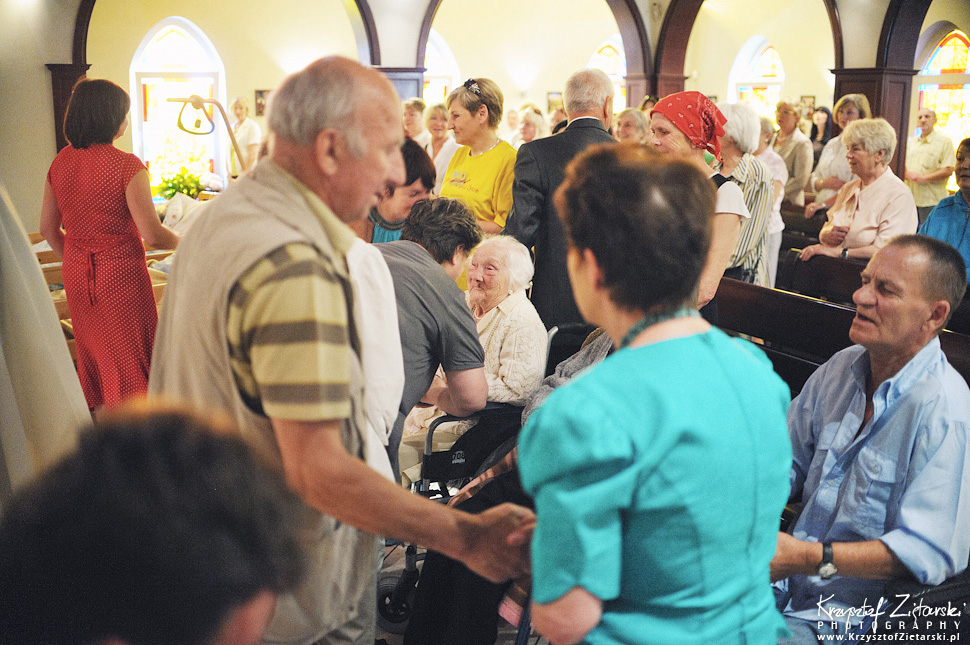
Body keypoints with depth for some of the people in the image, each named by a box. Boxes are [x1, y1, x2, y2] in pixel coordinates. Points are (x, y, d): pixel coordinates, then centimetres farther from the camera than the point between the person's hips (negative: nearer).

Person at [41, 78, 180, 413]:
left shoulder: (60, 162, 3)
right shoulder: (126, 165, -17)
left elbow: (48, 229, 10)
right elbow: (152, 234, -20)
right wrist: (187, 241, -1)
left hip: (77, 277, 6)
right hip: (121, 275, -6)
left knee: (93, 356, 20)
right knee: (129, 362, 6)